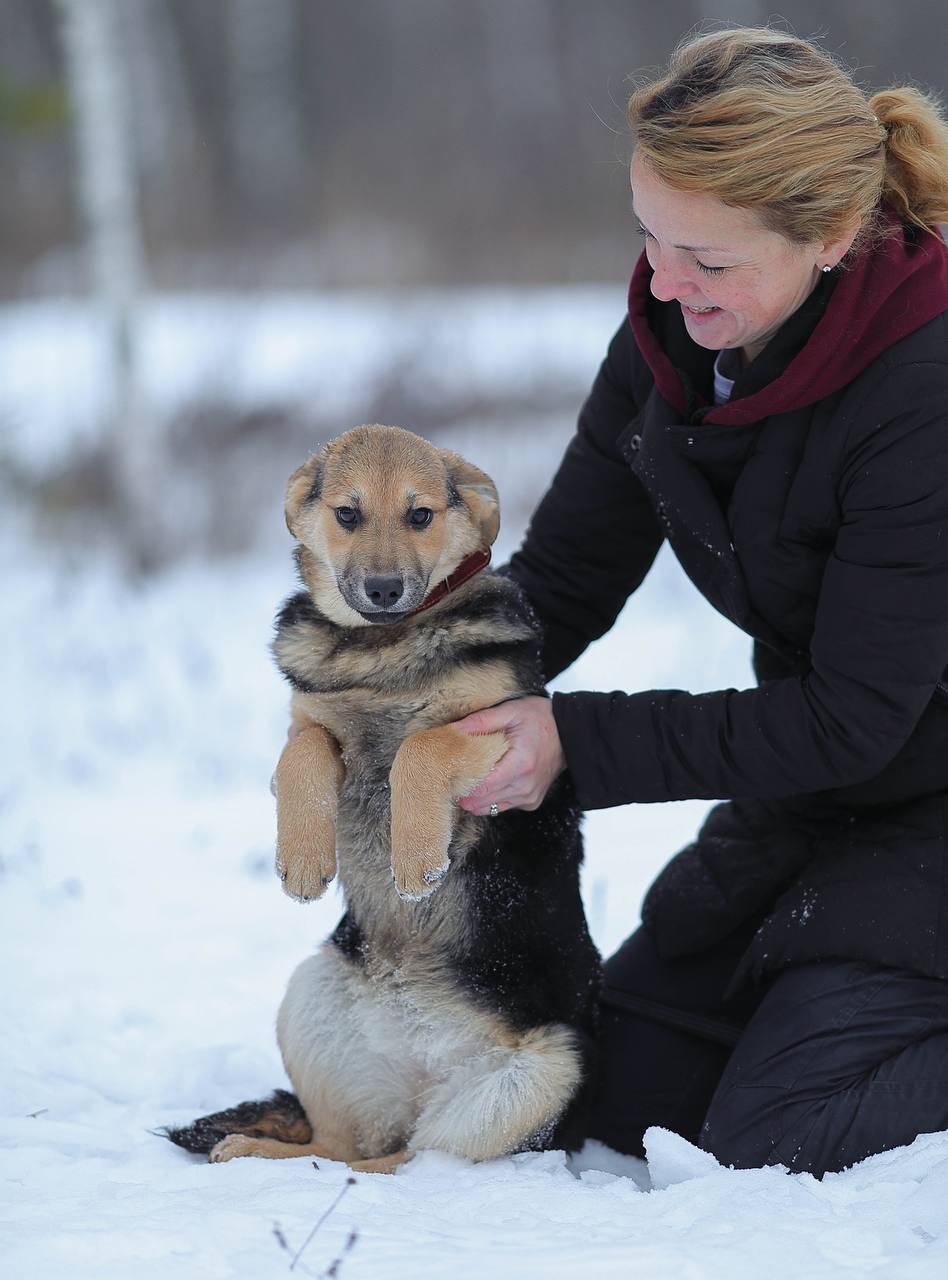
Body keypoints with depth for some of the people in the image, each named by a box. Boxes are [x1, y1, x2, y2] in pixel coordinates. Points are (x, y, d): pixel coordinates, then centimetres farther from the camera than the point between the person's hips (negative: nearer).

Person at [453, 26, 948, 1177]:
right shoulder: (668, 337, -8)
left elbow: (851, 718, -26)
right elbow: (565, 576, -1)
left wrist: (578, 745, -26)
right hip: (809, 789, 8)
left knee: (770, 1141, -13)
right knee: (616, 1095, 8)